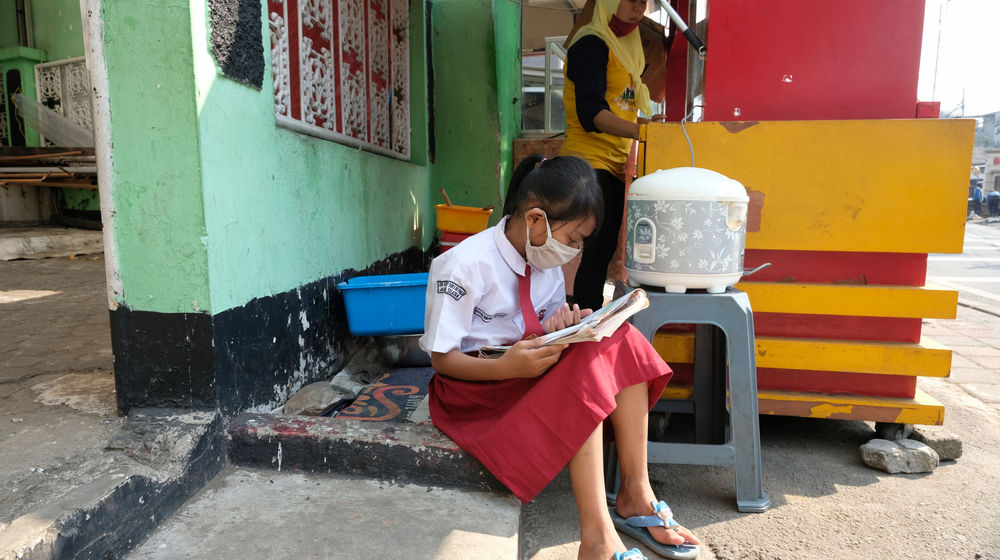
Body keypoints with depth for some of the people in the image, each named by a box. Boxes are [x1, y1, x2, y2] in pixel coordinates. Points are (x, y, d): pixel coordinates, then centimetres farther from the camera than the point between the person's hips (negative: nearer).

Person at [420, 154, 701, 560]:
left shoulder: (546, 260, 4)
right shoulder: (465, 265, -18)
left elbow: (546, 332, 13)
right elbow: (442, 359, -16)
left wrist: (564, 325, -12)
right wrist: (506, 366, -33)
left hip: (531, 364, 7)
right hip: (475, 384, -7)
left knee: (620, 342, -17)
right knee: (587, 367, -31)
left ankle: (635, 493, -13)